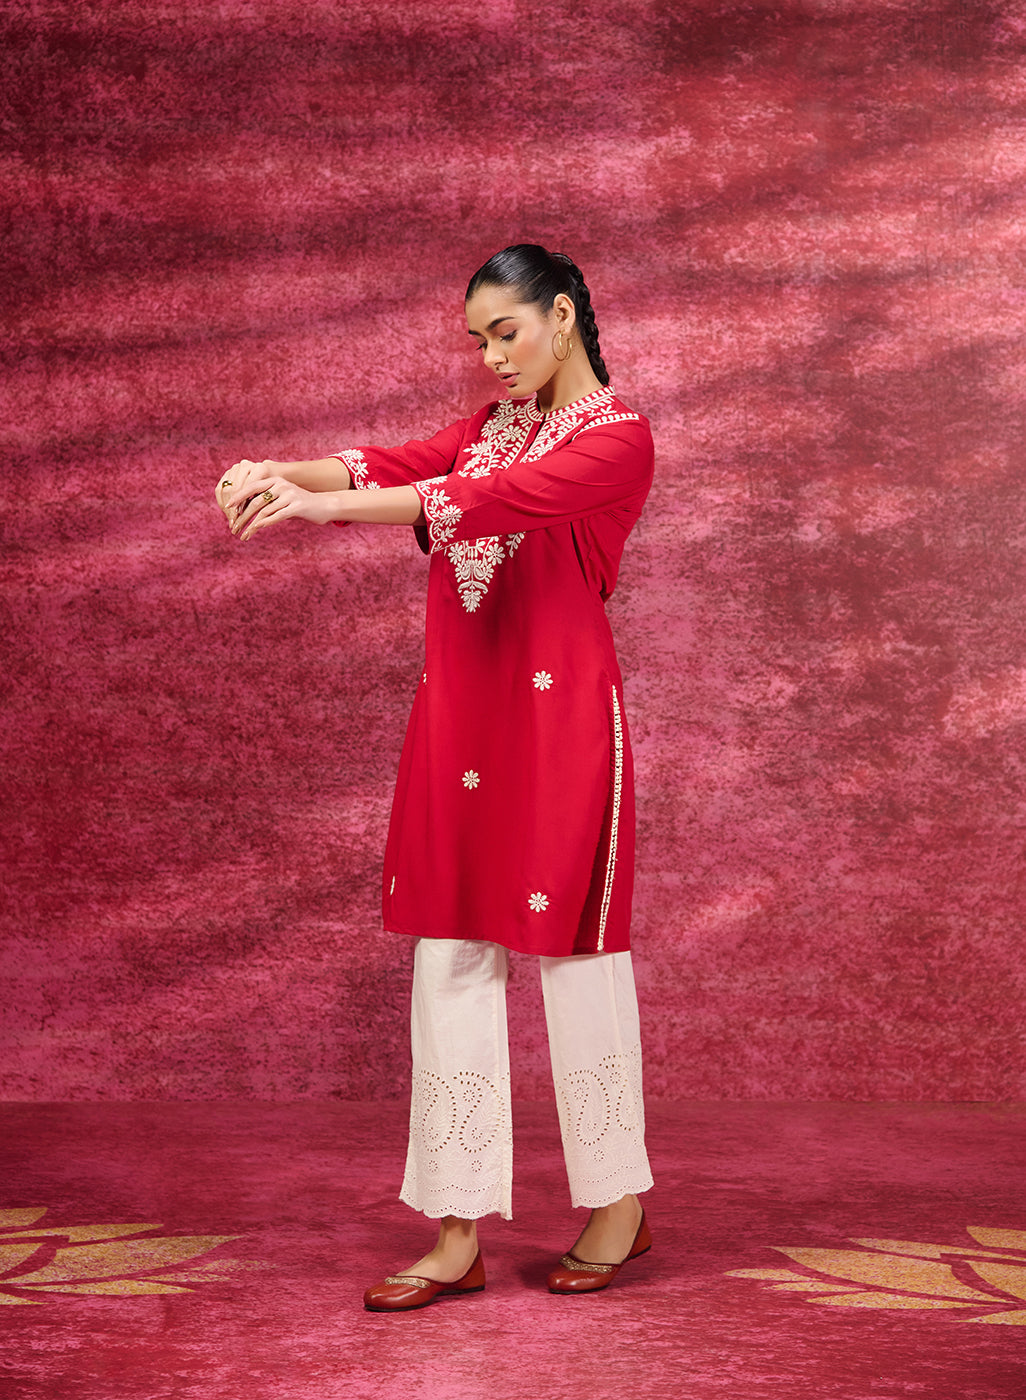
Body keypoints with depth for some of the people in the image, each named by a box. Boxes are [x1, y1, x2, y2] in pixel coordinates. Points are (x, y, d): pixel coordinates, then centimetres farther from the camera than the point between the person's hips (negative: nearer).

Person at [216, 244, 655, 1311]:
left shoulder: (617, 437, -5)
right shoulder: (493, 424, 19)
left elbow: (493, 499, -20)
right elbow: (402, 464, 5)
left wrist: (325, 505, -28)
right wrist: (283, 474, -14)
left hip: (556, 713, -7)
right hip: (459, 713, 7)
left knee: (572, 950, 1)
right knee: (451, 961, 3)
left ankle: (619, 1205, 20)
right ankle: (458, 1234, 8)